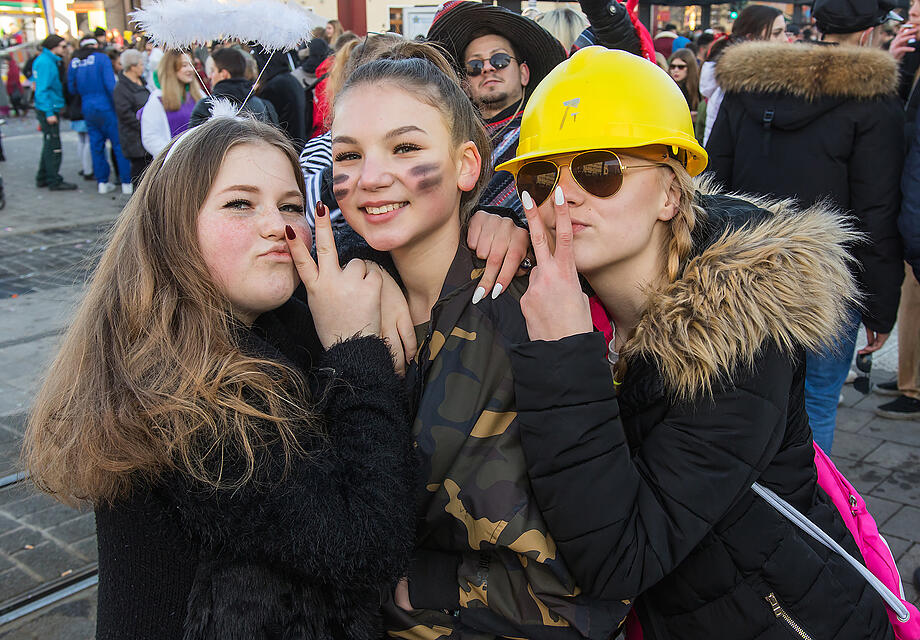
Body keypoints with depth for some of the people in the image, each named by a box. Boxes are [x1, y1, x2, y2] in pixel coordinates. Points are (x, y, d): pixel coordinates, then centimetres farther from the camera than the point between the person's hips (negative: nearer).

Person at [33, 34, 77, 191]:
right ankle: (54, 181, 1)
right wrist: (49, 113, -22)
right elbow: (42, 89, -20)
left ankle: (42, 178, 26)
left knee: (49, 145, 17)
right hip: (49, 110, -10)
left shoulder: (46, 60, 14)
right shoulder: (45, 62, -15)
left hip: (48, 109, 10)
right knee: (53, 146, -5)